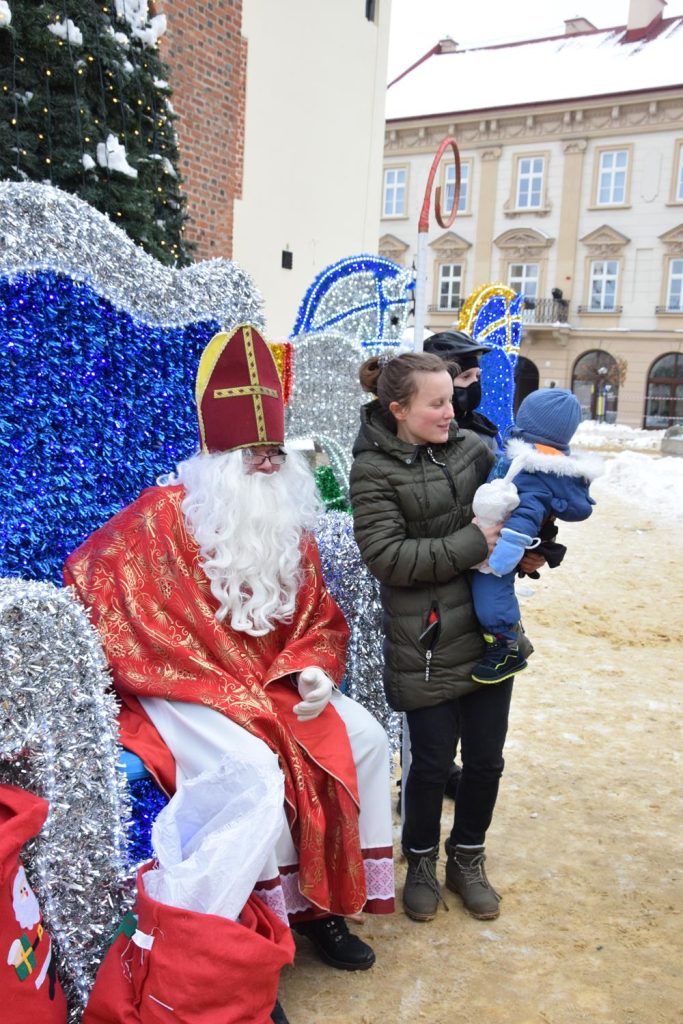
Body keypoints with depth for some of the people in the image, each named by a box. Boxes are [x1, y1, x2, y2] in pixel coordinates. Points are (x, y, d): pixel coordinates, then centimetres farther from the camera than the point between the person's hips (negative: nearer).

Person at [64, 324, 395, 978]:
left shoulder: (289, 524, 7)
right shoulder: (164, 514, -10)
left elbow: (318, 617, 12)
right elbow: (89, 582, -13)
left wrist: (313, 670, -10)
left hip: (277, 683, 7)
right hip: (186, 689, -6)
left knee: (365, 739, -6)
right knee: (258, 770, -29)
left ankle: (329, 898, 9)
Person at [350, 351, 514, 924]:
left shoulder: (472, 448, 3)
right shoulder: (374, 471, -10)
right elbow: (386, 556, -18)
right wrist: (472, 546, -20)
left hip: (490, 633, 5)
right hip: (427, 645, -4)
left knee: (485, 759, 14)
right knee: (432, 761, 8)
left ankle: (467, 860, 37)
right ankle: (422, 862, 35)